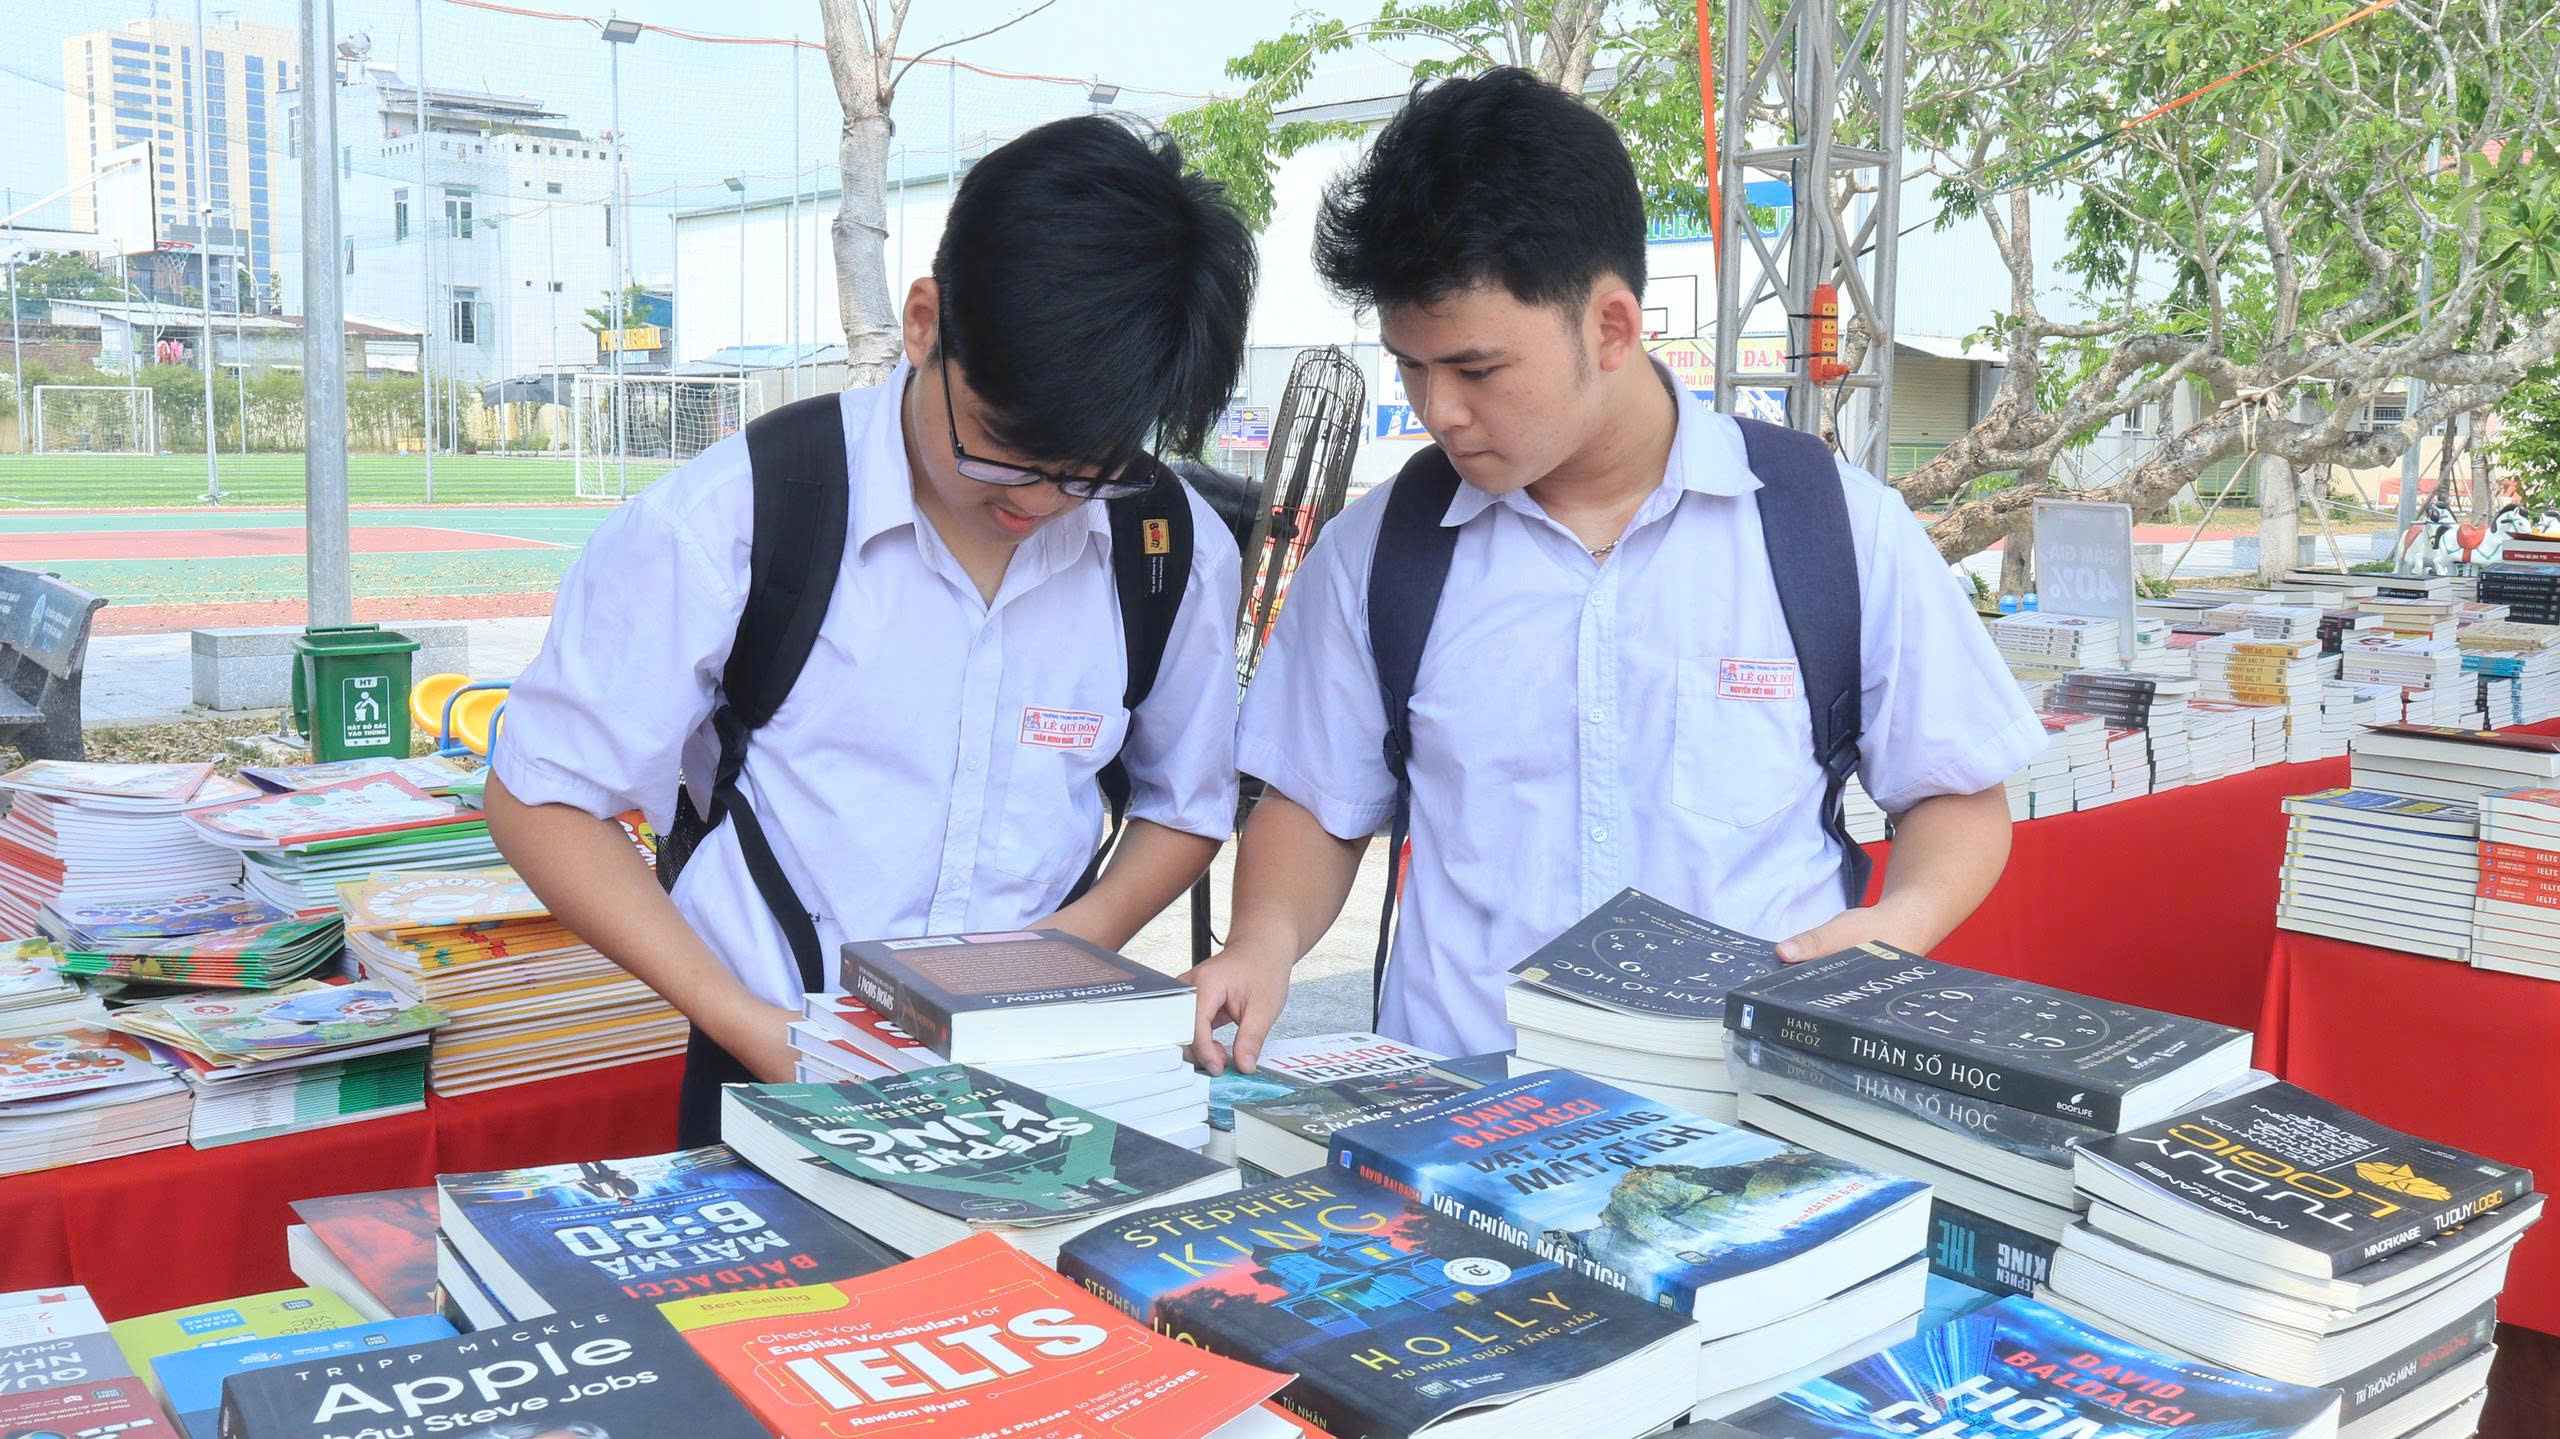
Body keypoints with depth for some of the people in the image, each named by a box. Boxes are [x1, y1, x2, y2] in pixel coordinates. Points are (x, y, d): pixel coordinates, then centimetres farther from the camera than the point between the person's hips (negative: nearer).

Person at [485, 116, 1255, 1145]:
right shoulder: (731, 522, -10)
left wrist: (1081, 938, -5)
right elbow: (541, 799, -1)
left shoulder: (1178, 550, -1)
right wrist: (752, 1027, -10)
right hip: (781, 1088, -1)